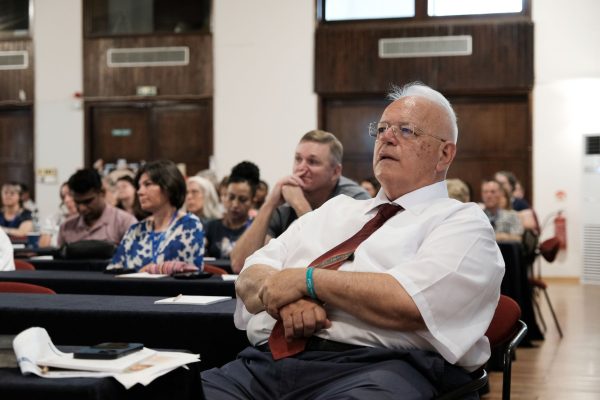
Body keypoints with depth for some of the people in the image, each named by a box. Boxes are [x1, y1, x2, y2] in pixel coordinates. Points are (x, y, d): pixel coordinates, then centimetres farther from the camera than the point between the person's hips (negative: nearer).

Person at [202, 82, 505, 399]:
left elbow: (411, 303, -12)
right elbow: (250, 278, 18)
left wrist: (306, 279, -6)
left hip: (374, 370, -5)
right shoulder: (336, 210, 26)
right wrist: (285, 297, -4)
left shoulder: (462, 222, 7)